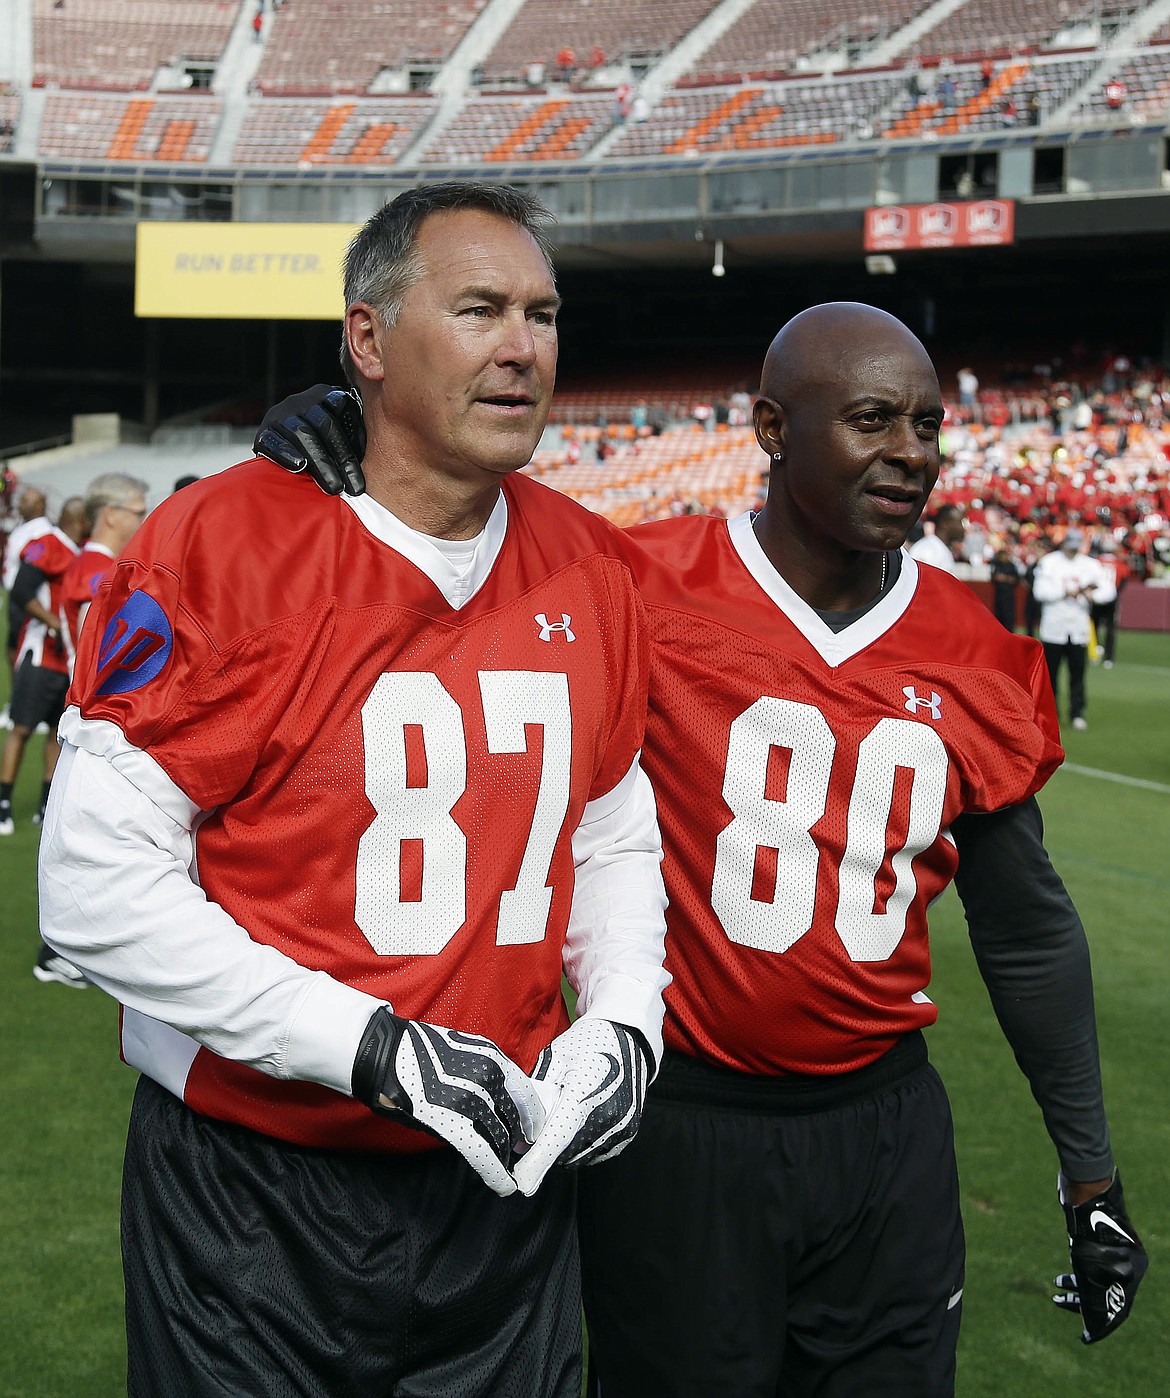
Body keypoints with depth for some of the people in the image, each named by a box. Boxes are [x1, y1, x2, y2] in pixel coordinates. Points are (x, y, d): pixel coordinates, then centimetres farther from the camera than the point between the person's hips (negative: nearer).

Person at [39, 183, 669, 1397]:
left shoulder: (588, 569, 4)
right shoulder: (221, 546, -14)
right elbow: (96, 884, -18)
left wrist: (621, 1019, -2)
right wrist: (371, 1048, -20)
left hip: (505, 1195, 5)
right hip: (254, 1206, -5)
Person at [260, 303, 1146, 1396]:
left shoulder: (976, 660, 2)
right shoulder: (646, 592, -11)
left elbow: (1027, 932, 10)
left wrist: (1091, 1175, 13)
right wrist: (348, 456, -22)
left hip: (886, 1134, 4)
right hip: (678, 1124, -3)